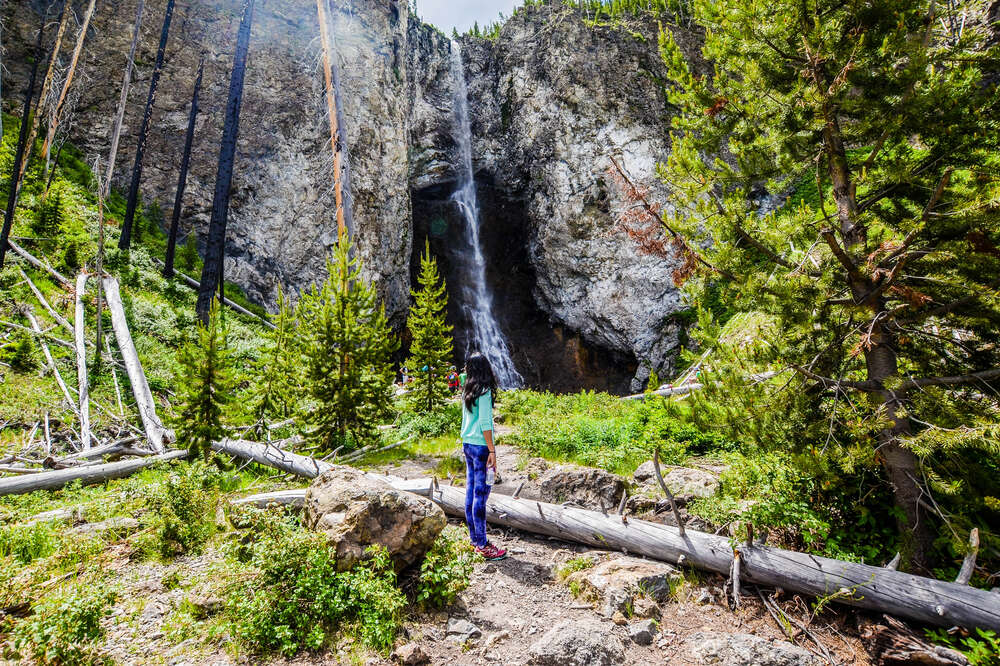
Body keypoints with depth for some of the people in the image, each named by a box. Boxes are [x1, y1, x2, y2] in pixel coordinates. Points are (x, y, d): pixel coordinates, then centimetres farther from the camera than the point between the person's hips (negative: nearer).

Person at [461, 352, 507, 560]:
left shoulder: (468, 392, 8)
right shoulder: (484, 392, -15)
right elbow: (484, 424, -18)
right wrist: (492, 451, -15)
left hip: (467, 444, 8)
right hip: (480, 447, -8)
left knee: (471, 492, 13)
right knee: (481, 494, -3)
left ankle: (474, 538, 23)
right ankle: (482, 545, 5)